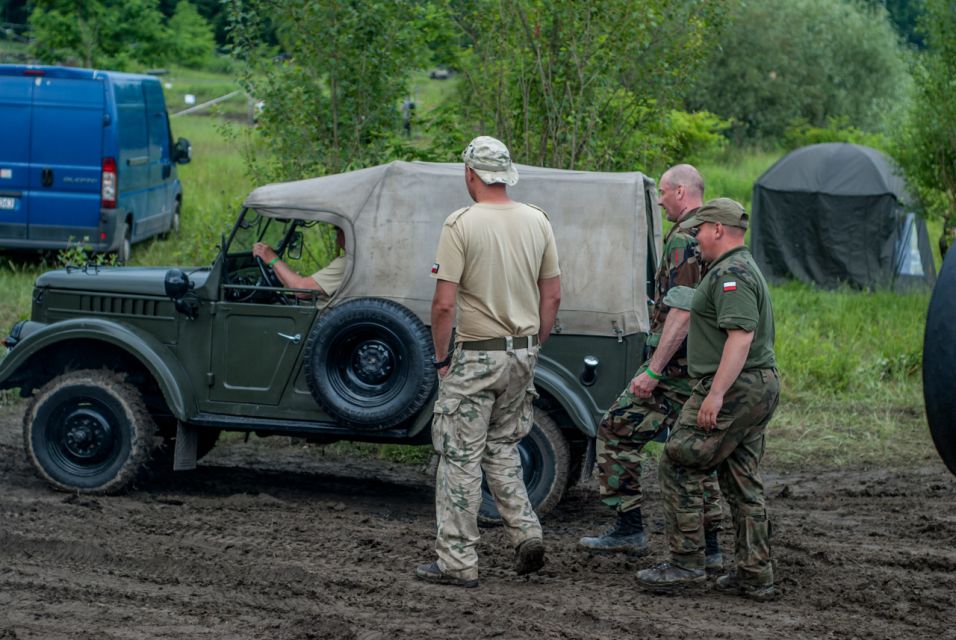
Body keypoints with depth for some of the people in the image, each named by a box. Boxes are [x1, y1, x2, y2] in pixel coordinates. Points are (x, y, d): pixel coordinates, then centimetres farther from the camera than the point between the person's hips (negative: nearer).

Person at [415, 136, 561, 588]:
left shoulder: (461, 224, -14)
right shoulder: (537, 221, 4)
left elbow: (444, 303, -17)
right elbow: (552, 296, 8)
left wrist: (441, 356, -3)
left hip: (476, 357, -6)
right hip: (523, 355, 6)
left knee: (460, 458, 1)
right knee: (501, 448, 22)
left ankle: (457, 563, 3)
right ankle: (526, 534, 10)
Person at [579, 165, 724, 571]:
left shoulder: (684, 239, -14)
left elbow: (682, 311, -23)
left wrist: (653, 371, -23)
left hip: (677, 365, -9)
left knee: (618, 432, -1)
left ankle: (630, 530, -2)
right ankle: (708, 549, 11)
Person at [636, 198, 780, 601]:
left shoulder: (731, 274, -15)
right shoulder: (744, 267, 20)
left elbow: (740, 337, -25)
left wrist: (715, 394, -28)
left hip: (733, 389, -11)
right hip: (761, 387, 11)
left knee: (679, 466, -5)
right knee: (743, 483, 11)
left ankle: (685, 563, -4)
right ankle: (755, 576, 11)